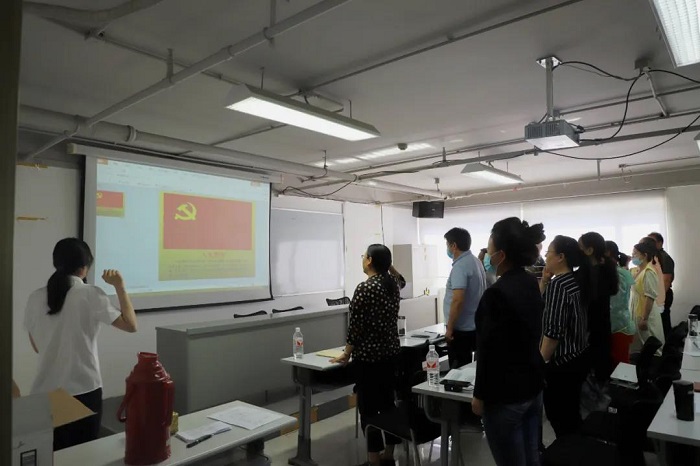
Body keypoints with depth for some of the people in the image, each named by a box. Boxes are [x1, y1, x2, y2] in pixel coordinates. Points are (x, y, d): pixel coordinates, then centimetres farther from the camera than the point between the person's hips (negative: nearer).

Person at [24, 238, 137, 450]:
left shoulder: (35, 298, 1)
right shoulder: (91, 295, -12)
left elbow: (37, 347, 13)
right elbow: (130, 325, -4)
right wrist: (120, 287, 1)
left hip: (45, 393, 4)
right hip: (83, 392, -4)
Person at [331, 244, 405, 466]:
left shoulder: (365, 287, -18)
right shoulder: (393, 283, 4)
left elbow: (357, 326, -16)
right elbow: (401, 280, 31)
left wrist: (346, 354, -5)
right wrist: (387, 262, 19)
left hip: (368, 355, -8)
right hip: (391, 352, 8)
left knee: (368, 407, 2)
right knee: (388, 402, 16)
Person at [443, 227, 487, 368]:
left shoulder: (460, 266, -20)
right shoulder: (476, 262, 9)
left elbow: (458, 300, -26)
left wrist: (449, 328, -20)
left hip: (461, 328, -9)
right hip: (472, 325, 9)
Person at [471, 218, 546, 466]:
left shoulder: (497, 293, -25)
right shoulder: (531, 283, 1)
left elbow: (489, 350, -19)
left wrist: (480, 395, -9)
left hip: (505, 394, -8)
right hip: (533, 385, 9)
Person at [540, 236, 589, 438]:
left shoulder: (558, 283, -20)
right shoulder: (577, 280, 7)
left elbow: (553, 331, -24)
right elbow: (542, 305, 16)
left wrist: (540, 363, -17)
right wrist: (544, 281, 3)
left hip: (561, 362, -9)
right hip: (579, 357, 9)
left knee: (558, 417, 5)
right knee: (571, 413, 21)